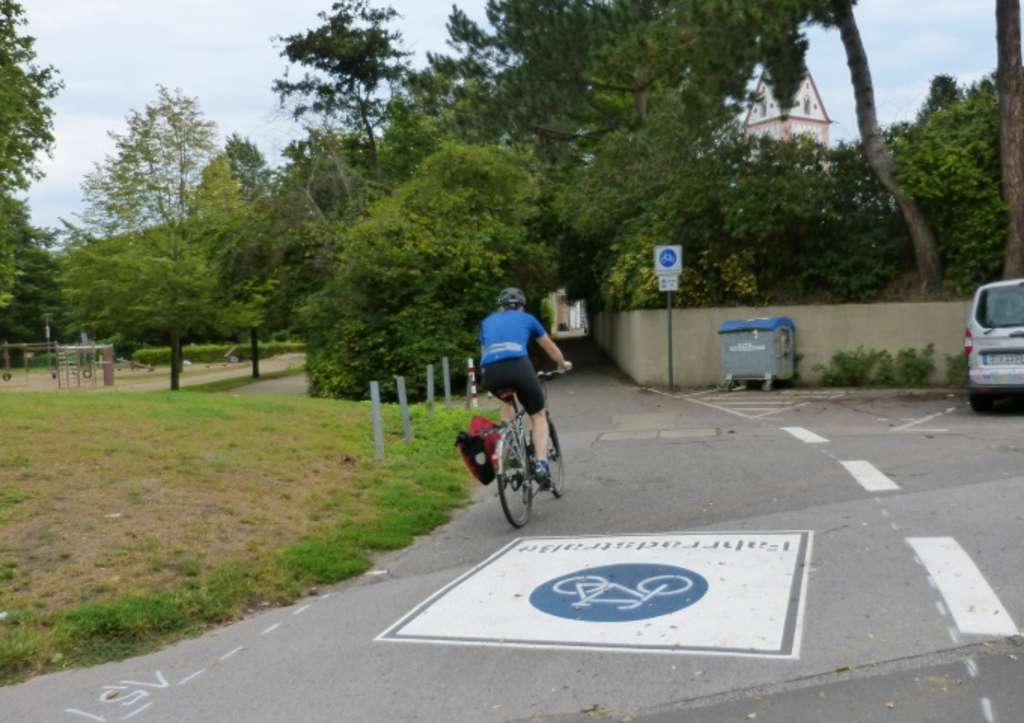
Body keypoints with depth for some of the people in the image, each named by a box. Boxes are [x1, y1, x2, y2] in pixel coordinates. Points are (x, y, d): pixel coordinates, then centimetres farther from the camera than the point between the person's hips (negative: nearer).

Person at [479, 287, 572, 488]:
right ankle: (541, 464, -3)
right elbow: (551, 348, 39)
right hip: (518, 366, -2)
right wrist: (563, 364, 58)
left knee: (507, 401, 36)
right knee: (538, 416, 15)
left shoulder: (488, 322, 31)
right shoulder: (527, 318, 27)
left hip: (491, 372, 3)